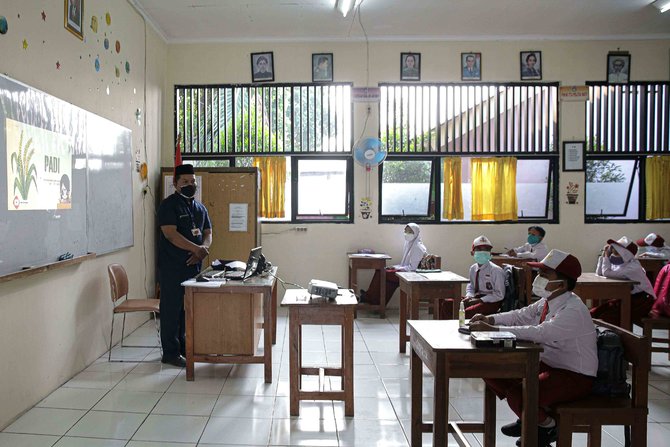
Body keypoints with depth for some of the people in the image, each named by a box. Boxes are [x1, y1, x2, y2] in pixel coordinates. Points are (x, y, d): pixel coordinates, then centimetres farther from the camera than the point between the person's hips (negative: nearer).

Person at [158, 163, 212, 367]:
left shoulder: (200, 207, 15)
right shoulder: (169, 205, -8)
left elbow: (208, 233, 14)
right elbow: (171, 235, -19)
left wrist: (204, 247, -8)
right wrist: (197, 248, -23)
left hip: (193, 266, 7)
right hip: (172, 268, -7)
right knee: (172, 309, -1)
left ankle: (183, 346, 26)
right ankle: (170, 353, 7)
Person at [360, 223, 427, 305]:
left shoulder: (418, 247, -16)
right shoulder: (409, 243, 13)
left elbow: (412, 268, -19)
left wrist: (397, 268, -15)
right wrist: (395, 267, 3)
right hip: (404, 270, 10)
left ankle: (370, 297, -1)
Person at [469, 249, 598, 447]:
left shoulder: (573, 311, -26)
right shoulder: (547, 301, 1)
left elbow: (540, 333, -38)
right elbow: (521, 315, 7)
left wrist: (494, 329, -41)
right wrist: (490, 319, -12)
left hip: (575, 377, -9)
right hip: (547, 364, 9)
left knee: (519, 393, -30)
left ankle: (547, 426, 4)